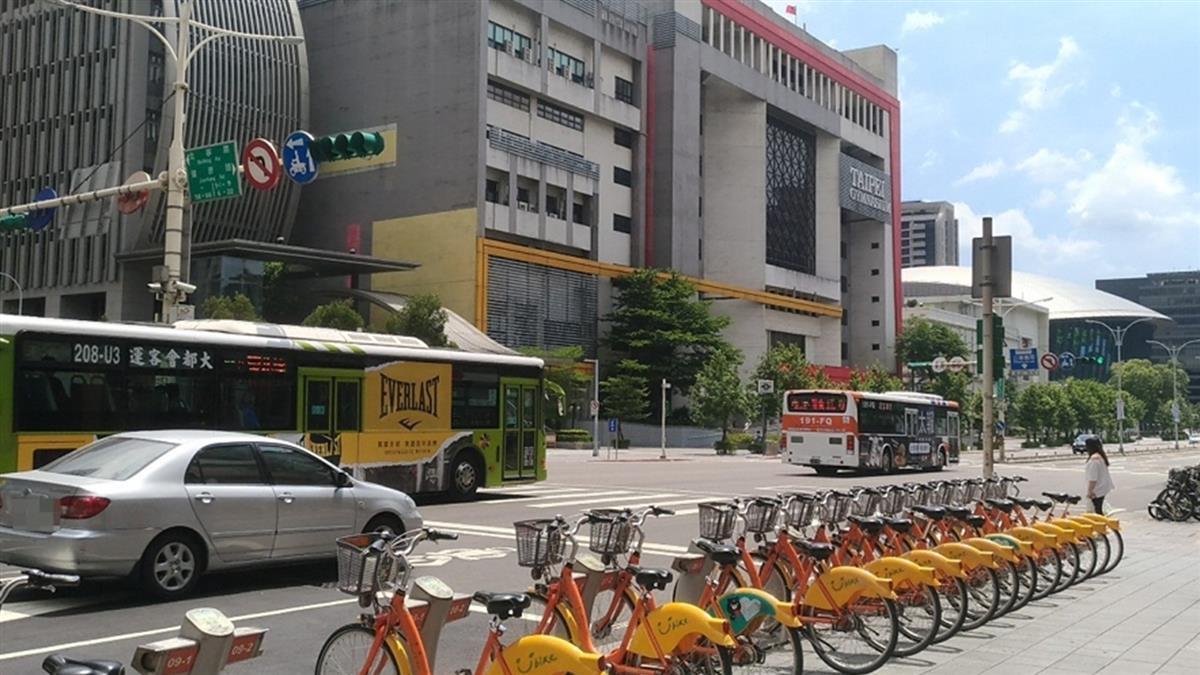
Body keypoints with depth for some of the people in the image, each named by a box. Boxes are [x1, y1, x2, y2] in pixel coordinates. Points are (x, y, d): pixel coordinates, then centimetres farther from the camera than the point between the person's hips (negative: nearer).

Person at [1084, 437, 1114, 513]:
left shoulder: (1094, 458, -22)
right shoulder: (1101, 456, 12)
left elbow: (1093, 478, -23)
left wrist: (1090, 490, -18)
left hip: (1097, 489, -10)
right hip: (1102, 487, 10)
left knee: (1098, 510, -5)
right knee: (1099, 510, 16)